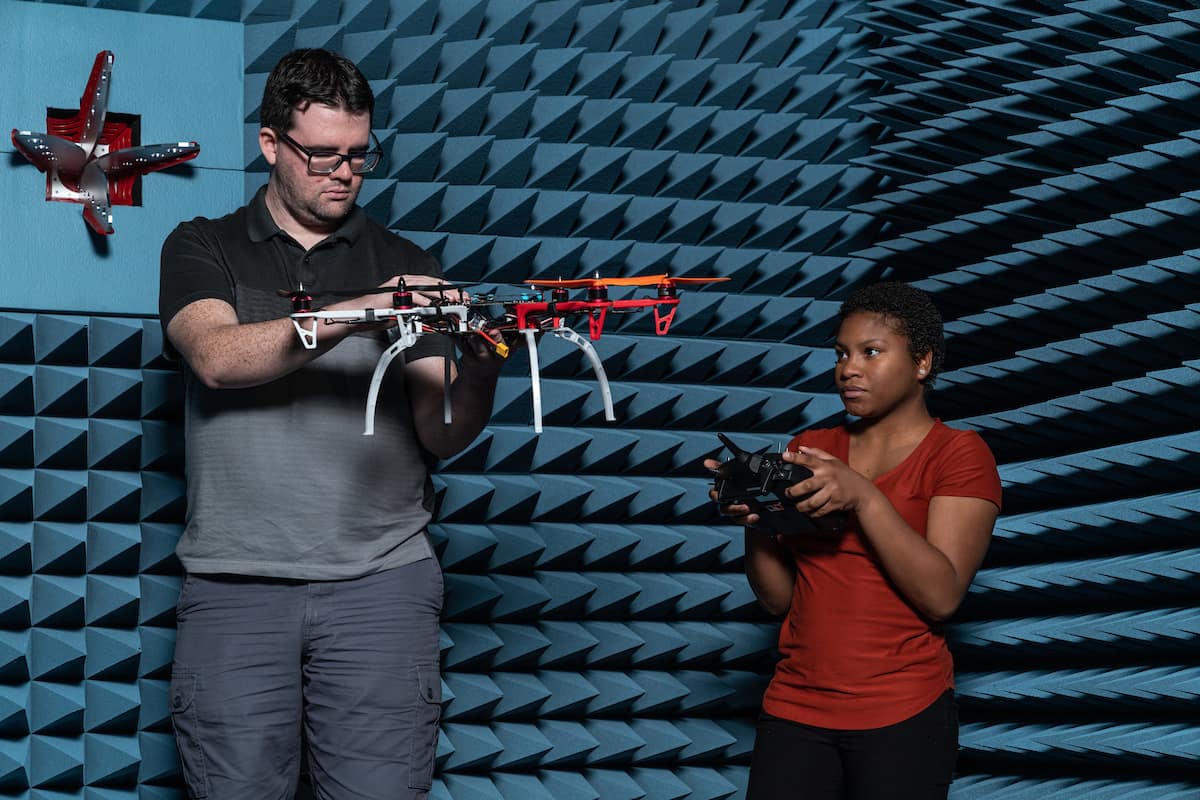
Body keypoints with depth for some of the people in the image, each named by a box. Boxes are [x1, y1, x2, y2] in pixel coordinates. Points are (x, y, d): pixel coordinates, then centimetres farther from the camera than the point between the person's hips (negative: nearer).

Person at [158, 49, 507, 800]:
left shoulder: (404, 266, 12)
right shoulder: (203, 249, 10)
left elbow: (440, 435, 5)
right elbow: (216, 357, -12)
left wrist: (478, 370, -17)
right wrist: (356, 313, -22)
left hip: (381, 576, 1)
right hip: (237, 578, 0)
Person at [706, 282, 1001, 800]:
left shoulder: (958, 454, -2)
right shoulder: (809, 449, 11)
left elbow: (941, 595, -15)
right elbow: (778, 598, 8)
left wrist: (862, 496, -22)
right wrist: (754, 518, -11)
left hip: (902, 716, -3)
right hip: (795, 707, 4)